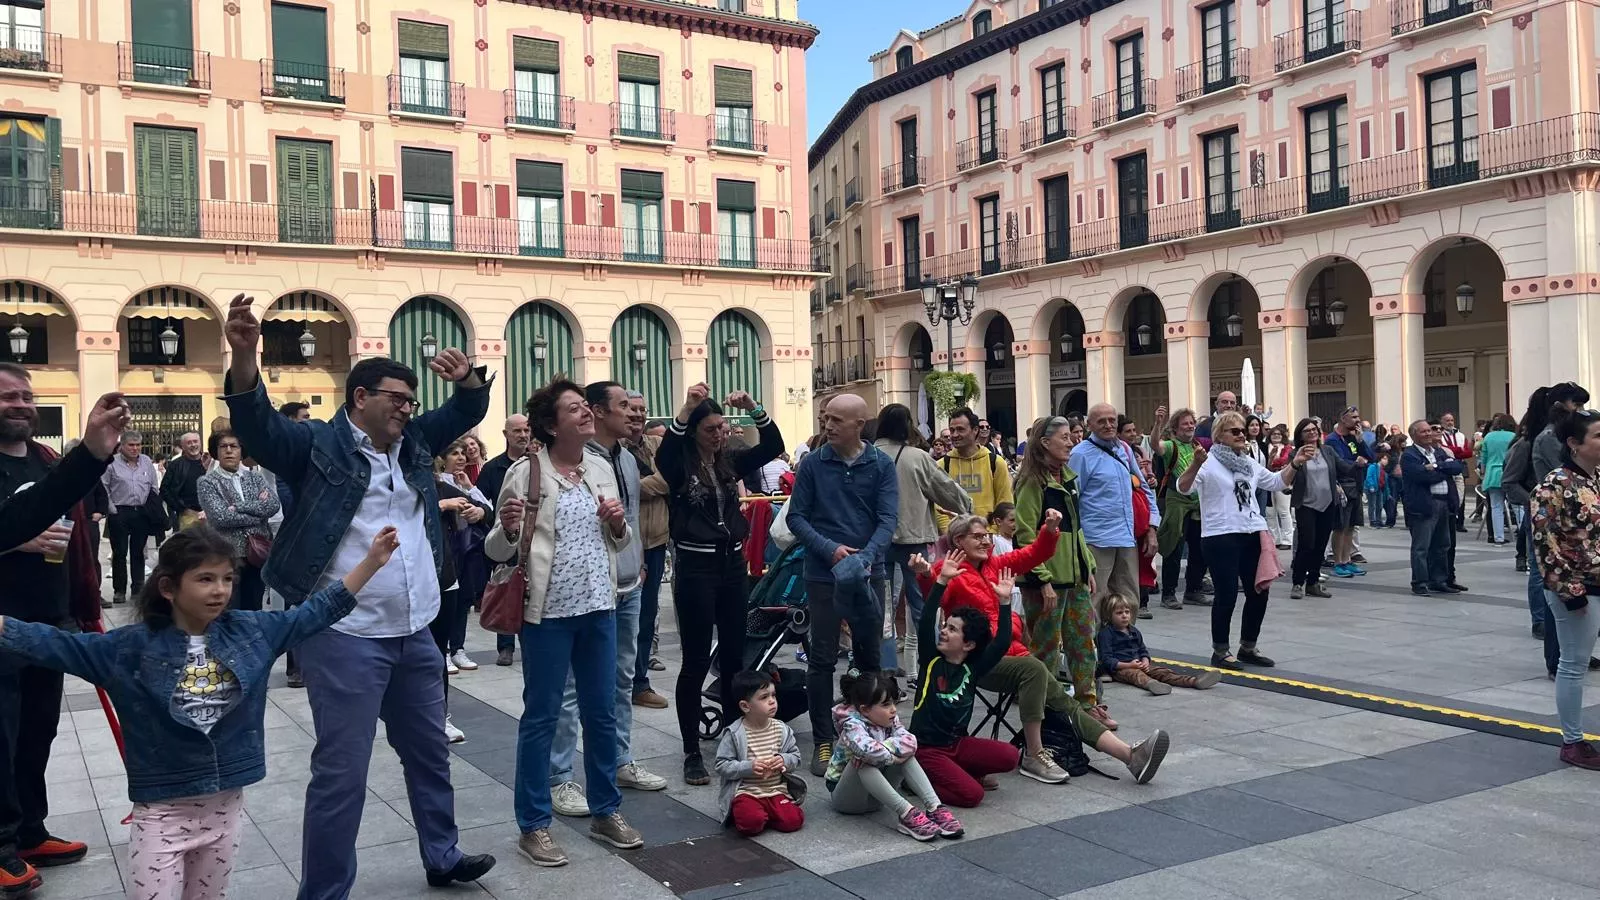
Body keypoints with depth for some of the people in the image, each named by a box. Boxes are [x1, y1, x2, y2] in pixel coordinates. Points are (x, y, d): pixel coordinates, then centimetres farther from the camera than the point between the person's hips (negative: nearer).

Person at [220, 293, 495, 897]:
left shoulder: (413, 443, 11)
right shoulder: (317, 445, -7)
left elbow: (467, 412, 16)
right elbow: (258, 424, -21)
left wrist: (467, 377, -7)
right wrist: (244, 356, -39)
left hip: (414, 635, 7)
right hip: (344, 638, -7)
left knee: (430, 754, 20)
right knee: (341, 771, -2)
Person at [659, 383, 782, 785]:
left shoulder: (731, 461, 7)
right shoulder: (680, 465, -7)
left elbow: (773, 446, 0)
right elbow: (663, 454, -30)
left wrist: (753, 409, -14)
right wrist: (687, 408, -39)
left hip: (733, 564, 5)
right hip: (695, 568, -5)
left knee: (734, 656, 13)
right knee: (696, 661, -1)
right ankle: (692, 752, 8)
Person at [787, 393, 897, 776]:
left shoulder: (882, 465, -1)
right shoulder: (812, 464, -2)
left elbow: (888, 518, -7)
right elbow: (796, 516, -3)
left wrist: (866, 557, -23)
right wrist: (830, 549, -17)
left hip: (869, 573, 1)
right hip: (823, 574, -1)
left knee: (870, 655, 12)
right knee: (822, 658, 1)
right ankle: (823, 741, 11)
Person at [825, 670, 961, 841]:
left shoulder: (891, 720, -4)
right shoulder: (853, 725, -24)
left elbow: (910, 741, -24)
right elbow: (867, 750, -46)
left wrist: (881, 749, -31)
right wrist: (892, 757, -29)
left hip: (875, 793, 6)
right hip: (845, 795, -6)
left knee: (905, 752, -18)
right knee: (863, 760, -37)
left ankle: (935, 807, -30)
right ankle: (906, 813, -42)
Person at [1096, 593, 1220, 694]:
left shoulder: (1134, 631, 18)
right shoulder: (1105, 633, -6)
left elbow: (1143, 651, 22)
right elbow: (1107, 660, -12)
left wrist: (1145, 661, -2)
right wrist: (1129, 665, -21)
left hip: (1139, 665, 7)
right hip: (1119, 668, -7)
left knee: (1162, 671, -13)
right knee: (1136, 674, -37)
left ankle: (1194, 681, -31)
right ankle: (1151, 684, -73)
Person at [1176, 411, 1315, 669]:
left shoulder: (1249, 463, 16)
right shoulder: (1208, 463, -7)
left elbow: (1277, 482, 24)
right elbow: (1183, 488, -20)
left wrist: (1295, 463, 10)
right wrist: (1196, 463, -37)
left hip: (1253, 534, 7)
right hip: (1221, 537, -7)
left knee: (1259, 592, 9)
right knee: (1227, 595, -5)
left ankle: (1248, 647, 24)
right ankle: (1220, 651, 10)